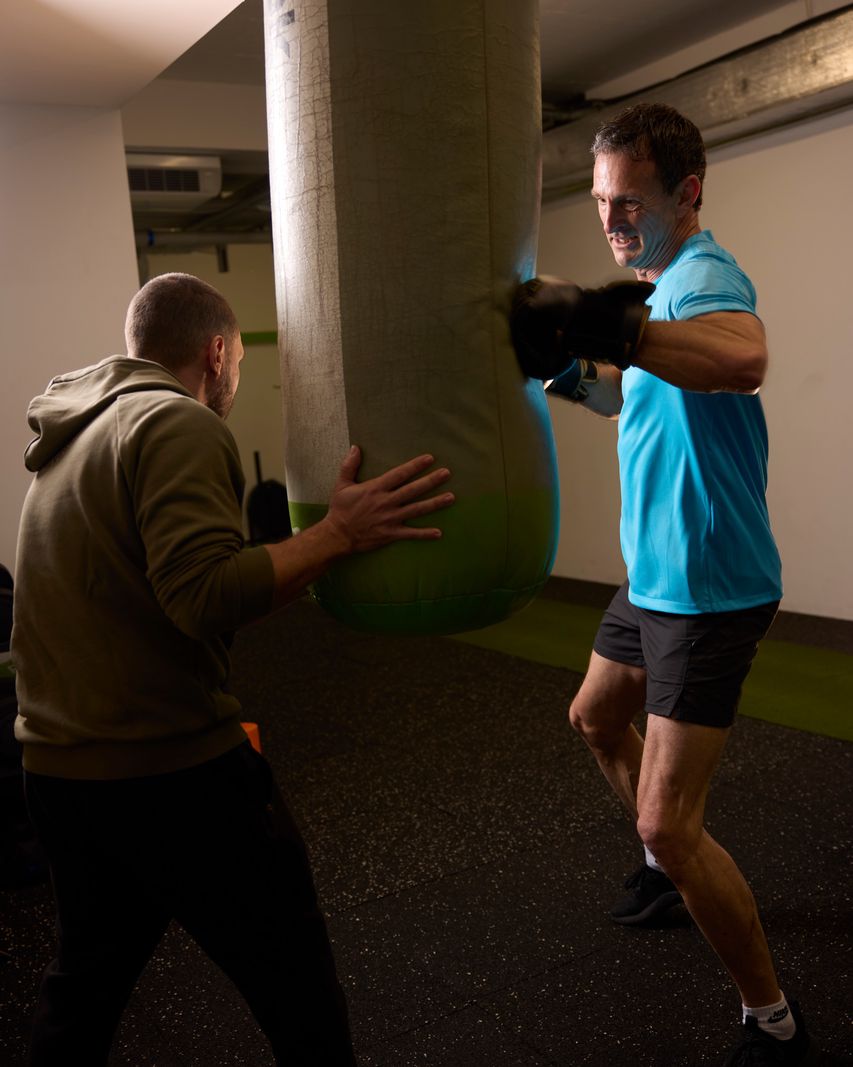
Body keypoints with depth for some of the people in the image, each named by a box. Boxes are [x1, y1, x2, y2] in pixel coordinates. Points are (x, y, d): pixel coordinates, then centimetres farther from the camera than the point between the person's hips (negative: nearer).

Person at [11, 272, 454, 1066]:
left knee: (85, 979, 27)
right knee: (299, 1000, 7)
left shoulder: (69, 434, 14)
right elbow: (205, 594, -26)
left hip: (56, 768, 9)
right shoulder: (178, 423, -13)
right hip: (171, 770, -9)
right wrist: (339, 533, -25)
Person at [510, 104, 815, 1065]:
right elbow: (628, 395, 17)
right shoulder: (658, 283, 9)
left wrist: (604, 325, -49)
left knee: (669, 822, -10)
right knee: (596, 719, 28)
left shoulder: (702, 274, -21)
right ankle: (666, 867, 52)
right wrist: (569, 366, -1)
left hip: (709, 589, -10)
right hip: (654, 577, 10)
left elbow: (743, 359, -44)